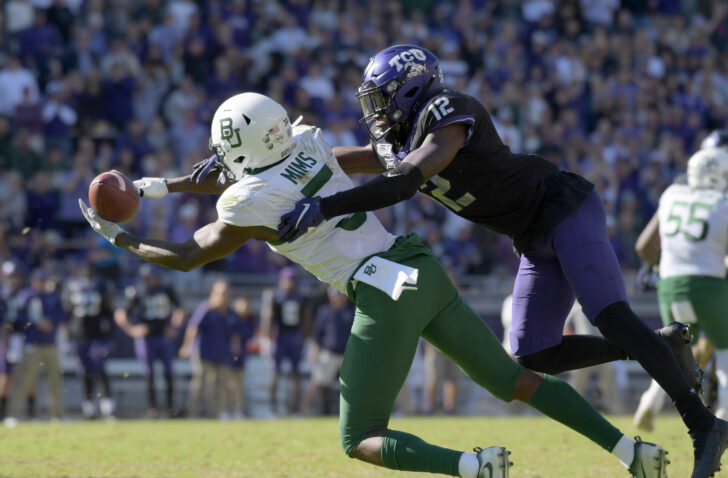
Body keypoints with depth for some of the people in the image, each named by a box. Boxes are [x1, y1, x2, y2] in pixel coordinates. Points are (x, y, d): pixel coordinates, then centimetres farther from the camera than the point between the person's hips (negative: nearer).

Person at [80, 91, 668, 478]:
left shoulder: (250, 203, -7)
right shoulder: (307, 143, 10)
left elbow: (188, 256, 8)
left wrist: (121, 238, 20)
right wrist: (167, 186, 33)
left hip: (387, 295, -7)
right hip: (426, 271, 7)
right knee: (512, 379, 14)